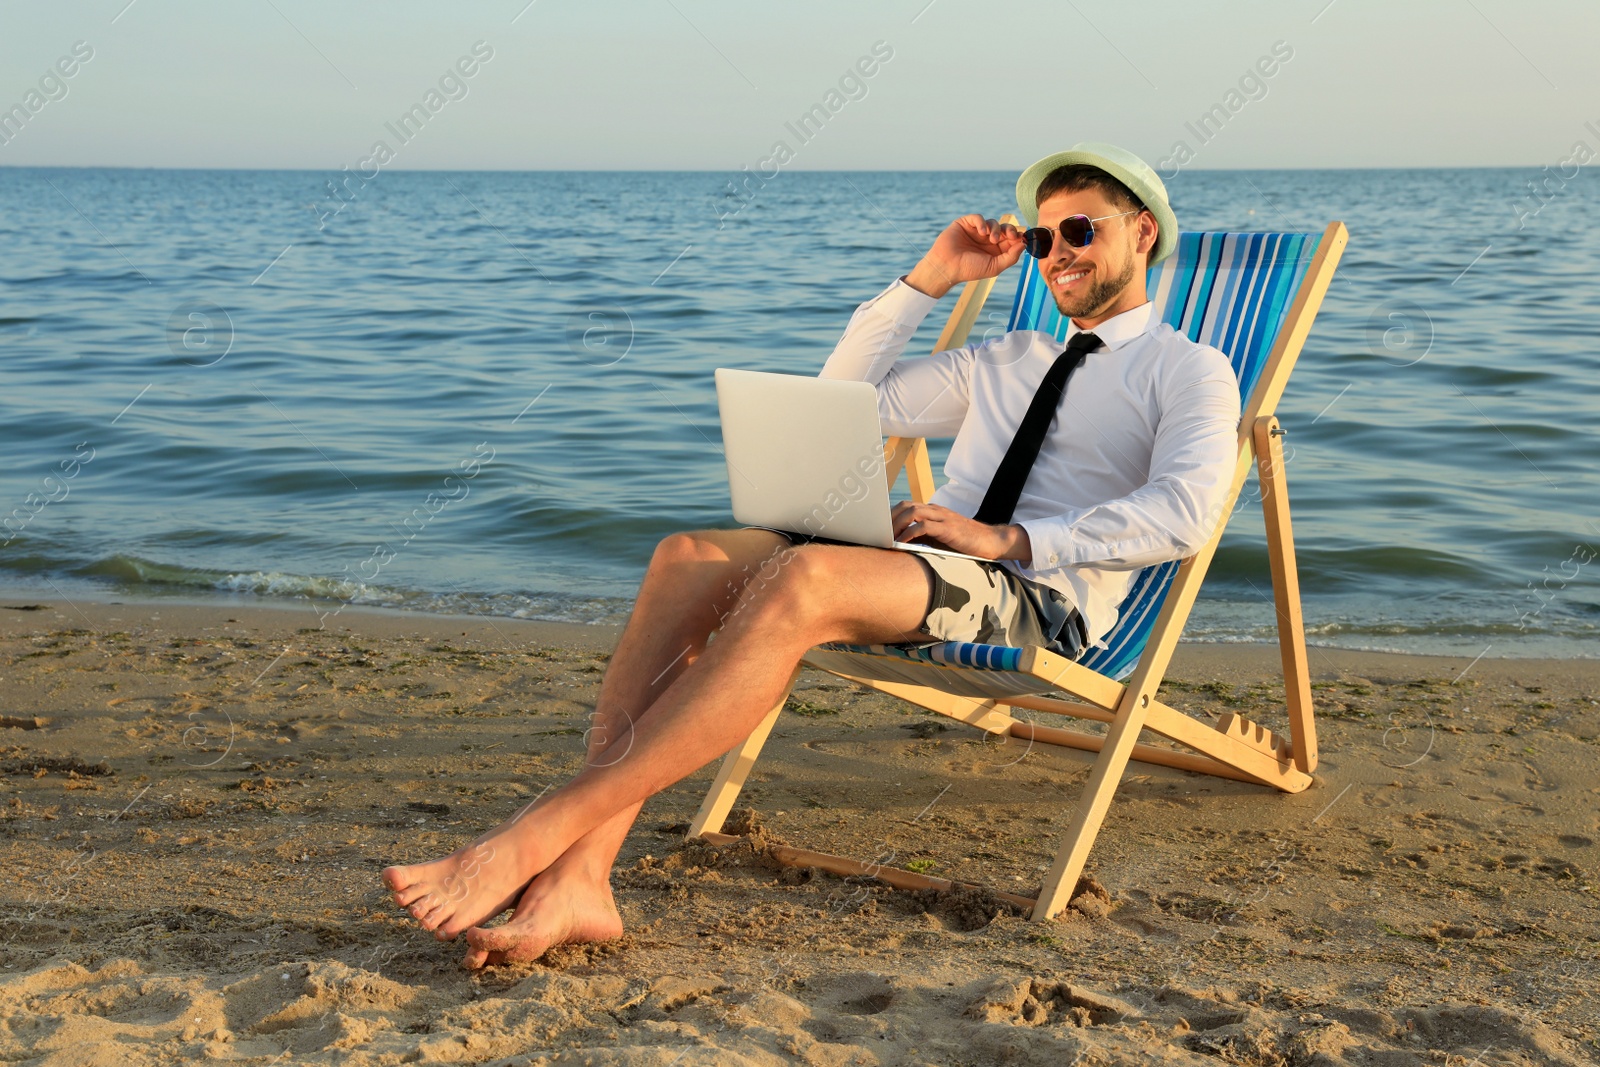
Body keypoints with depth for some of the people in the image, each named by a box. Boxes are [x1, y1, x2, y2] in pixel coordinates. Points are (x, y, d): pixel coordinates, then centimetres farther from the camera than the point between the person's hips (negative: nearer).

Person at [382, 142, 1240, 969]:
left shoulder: (1188, 370, 12)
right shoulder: (1001, 362, 33)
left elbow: (1184, 515, -8)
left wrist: (1012, 539, -16)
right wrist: (930, 279, 23)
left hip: (1040, 597, -6)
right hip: (919, 567, 7)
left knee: (804, 578, -36)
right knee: (689, 560, -22)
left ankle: (533, 839, -41)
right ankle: (575, 880, -35)